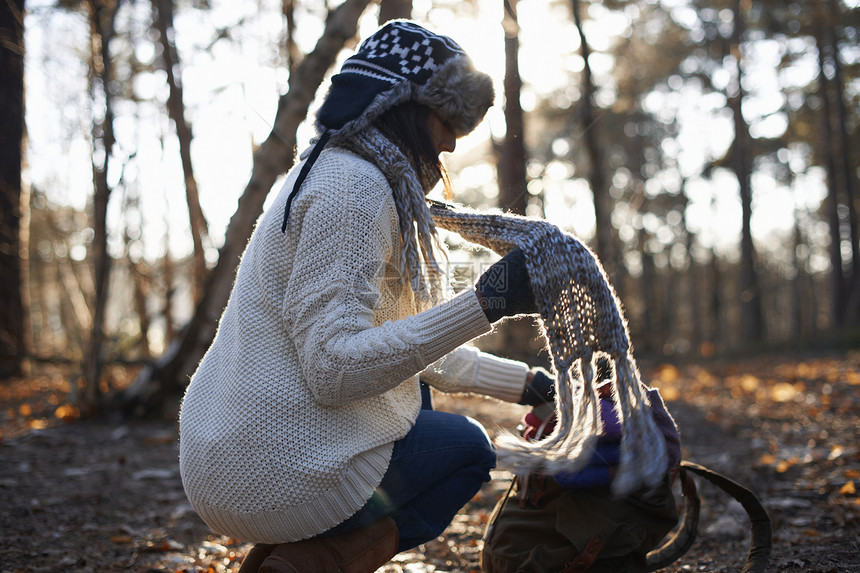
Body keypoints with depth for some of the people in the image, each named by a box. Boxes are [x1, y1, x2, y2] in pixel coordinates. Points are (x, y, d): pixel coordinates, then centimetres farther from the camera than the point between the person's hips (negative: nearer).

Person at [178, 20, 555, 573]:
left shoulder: (336, 173, 16)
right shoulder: (354, 185, -16)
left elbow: (413, 343, 20)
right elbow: (334, 369, -24)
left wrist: (527, 383, 20)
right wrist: (483, 304, -25)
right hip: (280, 474, -9)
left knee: (417, 399, 29)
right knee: (468, 448, 13)